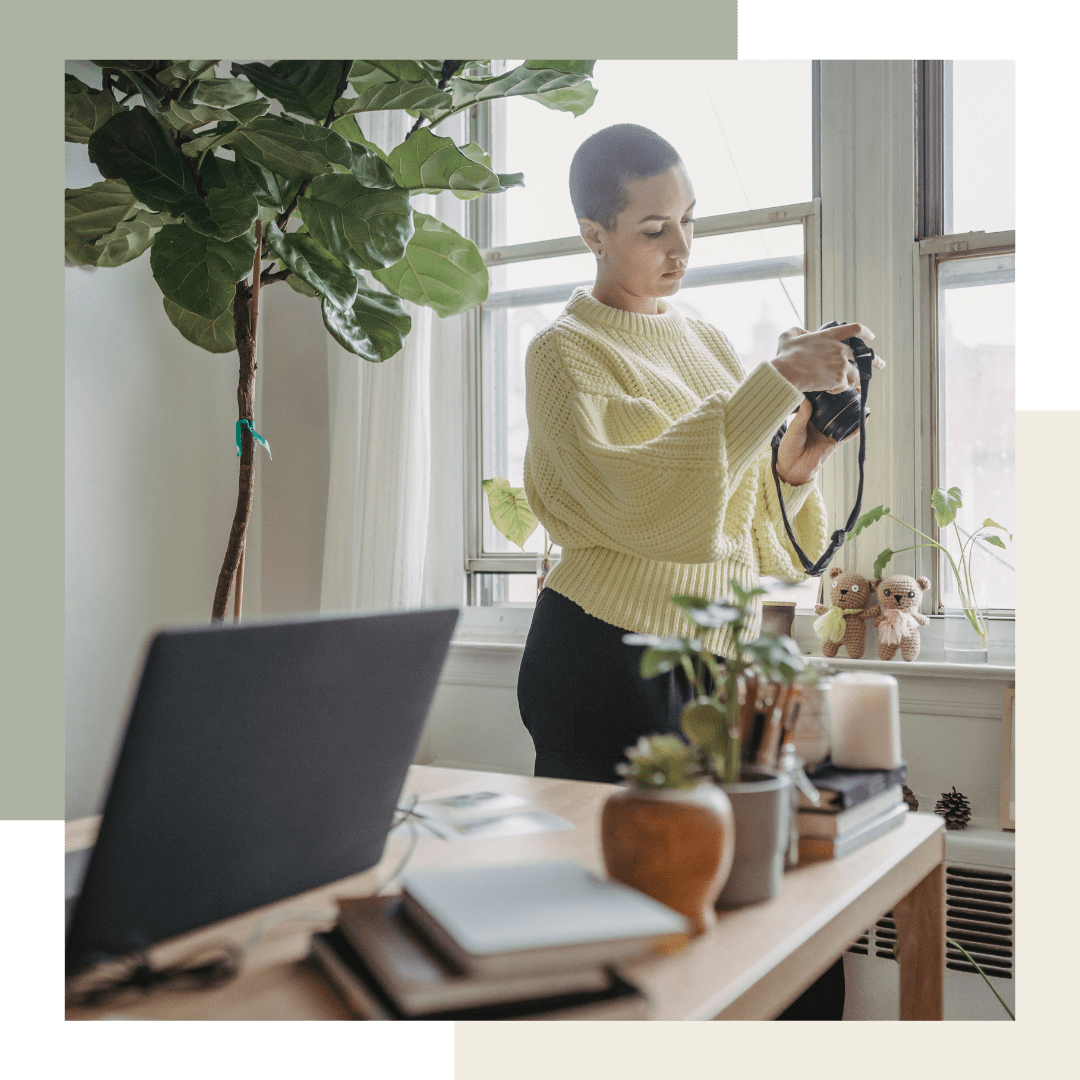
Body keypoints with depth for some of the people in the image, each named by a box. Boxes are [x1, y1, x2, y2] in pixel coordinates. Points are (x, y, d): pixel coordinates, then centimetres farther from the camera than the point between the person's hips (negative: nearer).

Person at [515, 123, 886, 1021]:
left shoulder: (709, 344, 18)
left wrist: (796, 466, -2)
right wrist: (779, 382, -20)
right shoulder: (566, 352, 0)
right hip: (610, 666, -5)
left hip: (718, 657, 6)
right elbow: (633, 493, -20)